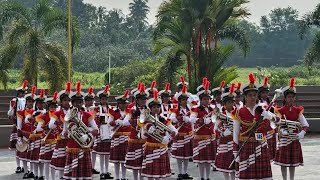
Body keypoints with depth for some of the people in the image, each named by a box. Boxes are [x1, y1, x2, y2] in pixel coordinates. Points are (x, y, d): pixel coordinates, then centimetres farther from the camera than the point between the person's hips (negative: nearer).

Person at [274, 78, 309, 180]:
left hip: (295, 138, 3)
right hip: (284, 138, -3)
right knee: (284, 161, 0)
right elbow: (278, 124, -12)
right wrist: (282, 131, -32)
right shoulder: (280, 111, -5)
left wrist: (302, 132, -20)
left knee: (293, 161, 10)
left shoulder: (298, 110, 4)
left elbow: (305, 125, -2)